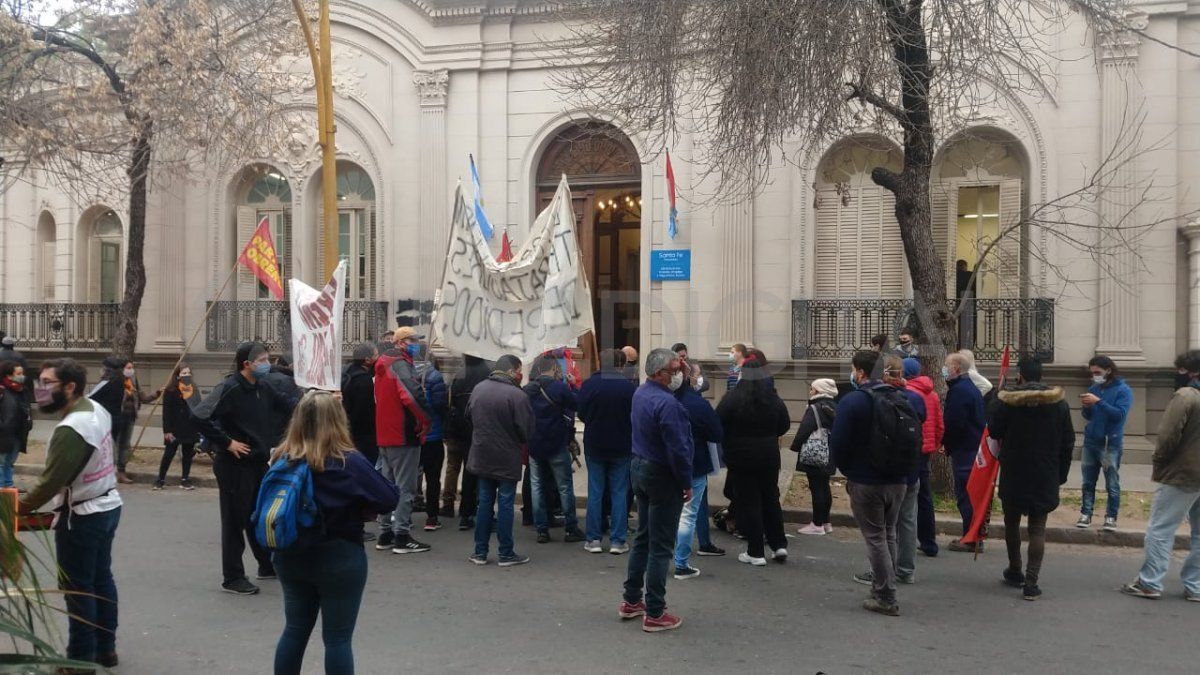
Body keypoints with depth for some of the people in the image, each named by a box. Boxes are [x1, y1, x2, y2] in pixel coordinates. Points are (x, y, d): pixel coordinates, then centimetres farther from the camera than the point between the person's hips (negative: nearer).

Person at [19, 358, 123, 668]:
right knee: (101, 579, 17)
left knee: (76, 587, 4)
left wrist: (18, 509, -13)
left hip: (82, 515, -9)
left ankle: (82, 656, 13)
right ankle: (106, 649, 27)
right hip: (109, 504, 9)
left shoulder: (70, 430, -27)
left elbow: (51, 480, -24)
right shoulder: (98, 410, 1)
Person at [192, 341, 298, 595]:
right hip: (235, 465, -8)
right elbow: (199, 417, -25)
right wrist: (227, 442, -20)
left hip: (258, 462, 8)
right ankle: (232, 578, 10)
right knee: (235, 520, 0)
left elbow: (285, 403, 21)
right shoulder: (229, 389, -17)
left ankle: (267, 565, 33)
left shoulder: (262, 389, 7)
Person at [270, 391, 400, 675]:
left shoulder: (282, 458, -3)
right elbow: (390, 499, -16)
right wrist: (359, 507, 2)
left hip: (290, 557, 5)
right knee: (338, 638, 6)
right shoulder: (349, 462, -18)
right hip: (339, 559, -5)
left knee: (295, 630, 19)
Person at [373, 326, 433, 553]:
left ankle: (385, 534, 22)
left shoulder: (383, 365, 16)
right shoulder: (401, 364, -15)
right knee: (405, 487, -3)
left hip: (384, 436, 9)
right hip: (404, 435, -9)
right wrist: (425, 420, -17)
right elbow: (413, 394, -30)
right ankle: (402, 537, -1)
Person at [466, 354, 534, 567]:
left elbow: (469, 416, 12)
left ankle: (480, 552, 17)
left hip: (481, 456, 5)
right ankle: (506, 554, 9)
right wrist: (520, 441, 6)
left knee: (485, 502, 14)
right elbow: (526, 431, -16)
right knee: (505, 504, 3)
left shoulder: (478, 389, 0)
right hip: (507, 459, -5)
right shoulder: (517, 395, -19)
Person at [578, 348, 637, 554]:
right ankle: (617, 540, 8)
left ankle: (593, 539, 11)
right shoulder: (629, 387, -13)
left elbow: (581, 413, -2)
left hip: (594, 445, 1)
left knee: (595, 493, 9)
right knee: (619, 494, 7)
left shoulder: (589, 384, -11)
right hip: (621, 447, -1)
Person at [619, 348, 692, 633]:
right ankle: (654, 613, 5)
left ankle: (631, 601, 26)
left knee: (643, 538, 18)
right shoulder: (666, 403, -24)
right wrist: (687, 483, -13)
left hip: (640, 468, 9)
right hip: (662, 476, -9)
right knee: (661, 546, -1)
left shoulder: (641, 393, 5)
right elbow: (678, 448, -24)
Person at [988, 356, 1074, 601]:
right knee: (1037, 528, 4)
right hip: (1046, 477, 1)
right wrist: (1061, 474, 12)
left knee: (1012, 522, 17)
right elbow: (1068, 443, 4)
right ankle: (1032, 581, -3)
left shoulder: (1007, 401, -11)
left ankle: (1015, 572, 29)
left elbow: (993, 431, -2)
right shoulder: (1059, 403, -1)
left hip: (1013, 474, -1)